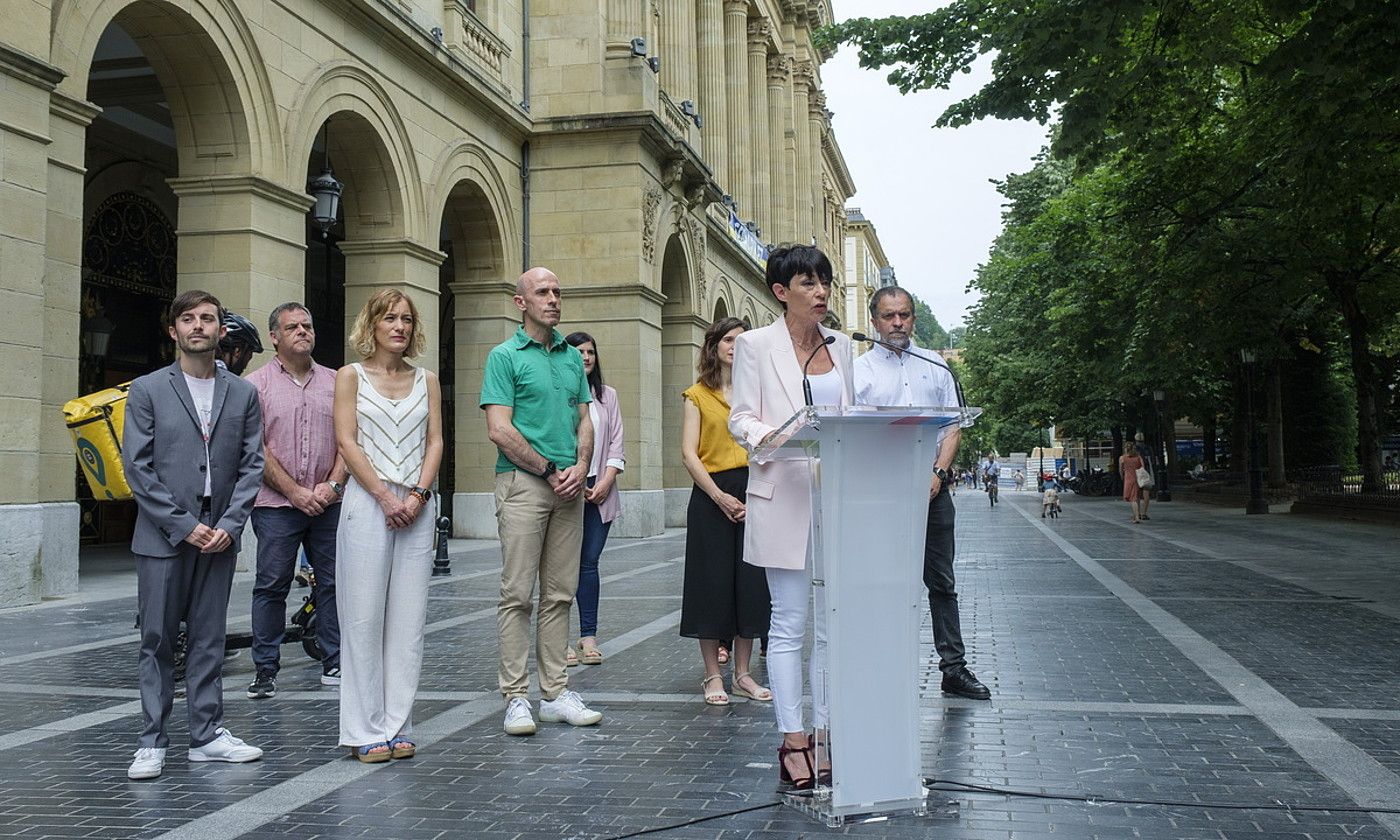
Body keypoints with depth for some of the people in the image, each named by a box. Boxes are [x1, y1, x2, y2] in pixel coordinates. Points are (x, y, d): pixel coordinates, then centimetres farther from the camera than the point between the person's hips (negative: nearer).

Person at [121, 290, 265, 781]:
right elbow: (137, 468, -5)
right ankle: (152, 742, 12)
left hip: (219, 537, 2)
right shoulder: (148, 390, 1)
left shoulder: (242, 394, 8)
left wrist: (229, 525, -7)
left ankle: (207, 735, 17)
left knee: (208, 640, 9)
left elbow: (252, 465, 5)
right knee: (157, 642, 4)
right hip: (163, 537, -2)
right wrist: (184, 525, -11)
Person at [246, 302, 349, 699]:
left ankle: (335, 665, 15)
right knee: (271, 587, 1)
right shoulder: (257, 384, 1)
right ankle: (265, 670, 10)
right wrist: (295, 492, -11)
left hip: (328, 503, 3)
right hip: (276, 504, -3)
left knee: (333, 584, 6)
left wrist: (333, 485, -8)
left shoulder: (335, 382, 11)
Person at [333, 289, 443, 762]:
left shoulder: (426, 381, 14)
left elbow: (435, 442, 8)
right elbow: (347, 442, -4)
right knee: (364, 617, -2)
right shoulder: (351, 376, 4)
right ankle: (366, 730, 6)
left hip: (416, 506, 3)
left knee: (409, 619, 3)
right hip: (367, 504, -3)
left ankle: (398, 726, 11)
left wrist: (417, 494, -7)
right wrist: (386, 497, -11)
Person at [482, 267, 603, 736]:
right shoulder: (505, 356, -2)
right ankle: (516, 697, 2)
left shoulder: (572, 357, 16)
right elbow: (499, 430, -10)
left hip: (569, 487, 6)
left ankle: (556, 693, 15)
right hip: (522, 483, -6)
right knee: (518, 594, -3)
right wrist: (550, 471, -10)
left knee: (560, 594, 8)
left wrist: (581, 466, -3)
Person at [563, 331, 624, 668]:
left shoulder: (608, 395, 15)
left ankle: (589, 637, 9)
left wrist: (606, 481, -1)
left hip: (600, 490, 4)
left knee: (589, 562, 5)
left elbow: (616, 443, 12)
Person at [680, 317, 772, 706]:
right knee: (713, 583, 0)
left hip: (753, 495, 3)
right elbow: (689, 454, -3)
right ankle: (713, 676, 10)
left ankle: (743, 674, 15)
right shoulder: (697, 395, 5)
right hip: (712, 494, -3)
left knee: (751, 583, 4)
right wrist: (719, 496, -14)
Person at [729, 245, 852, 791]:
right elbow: (740, 419, -3)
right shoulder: (756, 344, 1)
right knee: (789, 623, -2)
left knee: (832, 623, 7)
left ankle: (825, 735, 16)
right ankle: (793, 742, 5)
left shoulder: (840, 346, 15)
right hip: (784, 496, -5)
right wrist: (771, 434, -22)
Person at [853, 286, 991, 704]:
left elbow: (954, 428, 10)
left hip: (933, 489, 3)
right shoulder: (859, 370, 4)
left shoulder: (936, 369, 13)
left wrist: (937, 473, -6)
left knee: (942, 582, 7)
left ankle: (954, 668, 13)